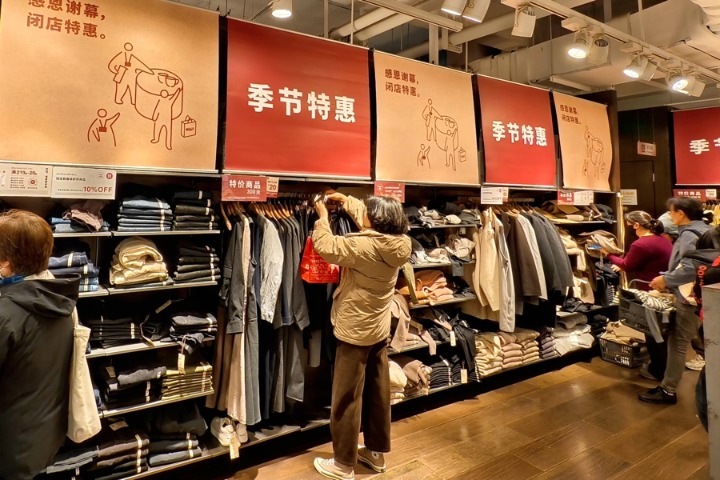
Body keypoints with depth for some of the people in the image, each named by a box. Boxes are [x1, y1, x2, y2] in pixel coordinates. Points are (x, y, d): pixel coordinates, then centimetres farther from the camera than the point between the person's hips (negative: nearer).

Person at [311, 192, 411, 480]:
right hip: (380, 329, 8)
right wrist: (345, 200, 17)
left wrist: (323, 216, -2)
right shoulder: (398, 243, -4)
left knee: (347, 399, 7)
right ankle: (376, 452, 34)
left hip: (355, 331, -8)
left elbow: (325, 246, -16)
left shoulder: (365, 246, -26)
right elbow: (367, 220, 13)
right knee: (378, 393, 18)